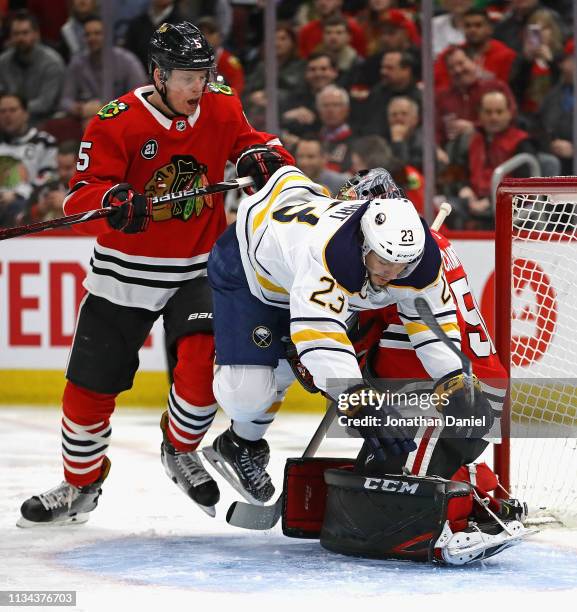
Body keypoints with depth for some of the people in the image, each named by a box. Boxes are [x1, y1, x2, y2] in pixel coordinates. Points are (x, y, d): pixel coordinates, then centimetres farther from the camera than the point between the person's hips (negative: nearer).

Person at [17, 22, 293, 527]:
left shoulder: (222, 110, -4)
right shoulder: (116, 123, -15)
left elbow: (249, 142, 13)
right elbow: (80, 195, -19)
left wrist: (264, 155, -12)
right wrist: (112, 200, -42)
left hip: (197, 270, 1)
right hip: (124, 275, -1)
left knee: (201, 359, -22)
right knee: (91, 385, 5)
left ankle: (180, 451, 7)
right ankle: (80, 485, 28)